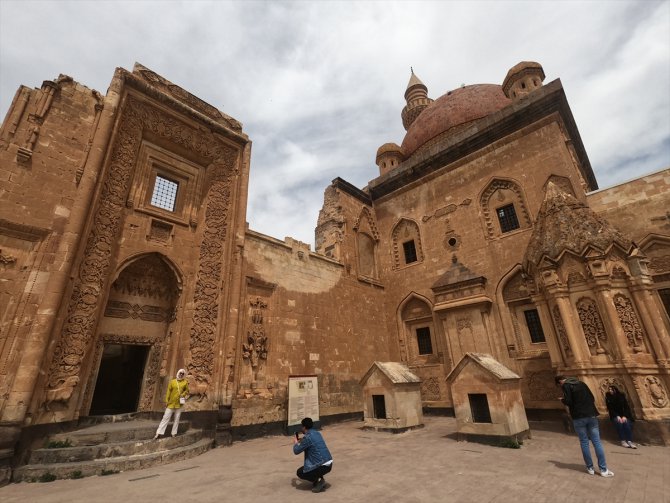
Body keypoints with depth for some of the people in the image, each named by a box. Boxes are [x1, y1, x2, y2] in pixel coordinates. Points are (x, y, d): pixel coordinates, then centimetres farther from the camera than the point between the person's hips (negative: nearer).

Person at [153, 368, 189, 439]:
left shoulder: (185, 382, 2)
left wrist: (183, 394, -11)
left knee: (177, 419, 7)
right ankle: (158, 433, 5)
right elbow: (168, 392, 1)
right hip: (171, 403, -1)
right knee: (165, 418, -1)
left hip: (179, 404, 1)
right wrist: (166, 401, -4)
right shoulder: (172, 382, 1)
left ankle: (174, 433, 16)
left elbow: (187, 391, 8)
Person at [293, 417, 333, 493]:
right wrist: (301, 441, 29)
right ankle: (319, 479, 18)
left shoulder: (307, 437, -13)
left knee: (299, 473, 12)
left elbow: (296, 451, -4)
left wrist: (295, 443, 15)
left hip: (323, 466, -8)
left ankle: (319, 481, 2)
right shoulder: (317, 433, 10)